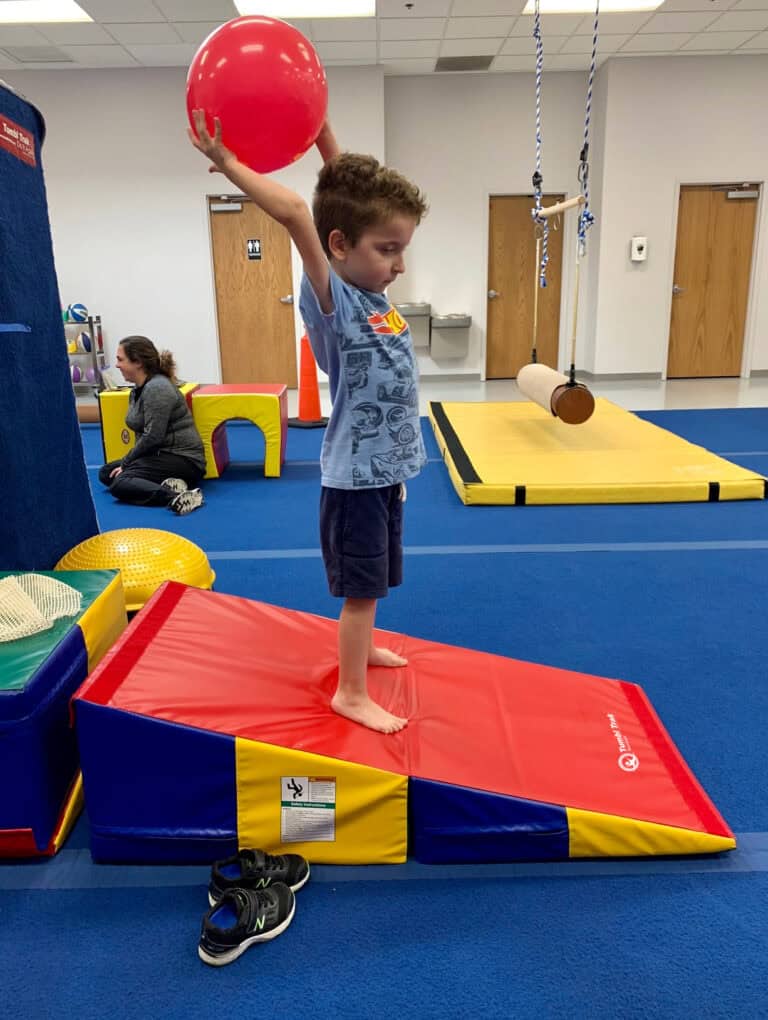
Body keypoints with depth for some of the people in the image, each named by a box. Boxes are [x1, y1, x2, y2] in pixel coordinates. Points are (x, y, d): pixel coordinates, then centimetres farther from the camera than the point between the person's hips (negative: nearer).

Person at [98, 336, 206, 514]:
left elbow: (152, 437, -22)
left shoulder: (157, 388, -17)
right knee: (106, 473, 11)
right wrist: (126, 463, 1)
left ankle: (176, 497, -38)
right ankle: (166, 484, -9)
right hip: (162, 455, 11)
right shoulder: (138, 389, 14)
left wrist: (125, 463, -11)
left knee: (119, 483, -24)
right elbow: (142, 434, 15)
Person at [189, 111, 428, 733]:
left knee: (372, 584, 23)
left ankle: (361, 648, 44)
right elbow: (295, 212, -31)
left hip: (387, 471, 8)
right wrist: (227, 162, -27)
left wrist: (324, 135, 7)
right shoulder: (331, 300, -17)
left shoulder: (376, 295, 4)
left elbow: (352, 194, 10)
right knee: (362, 587, 4)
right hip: (355, 476, -8)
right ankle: (351, 694, 20)